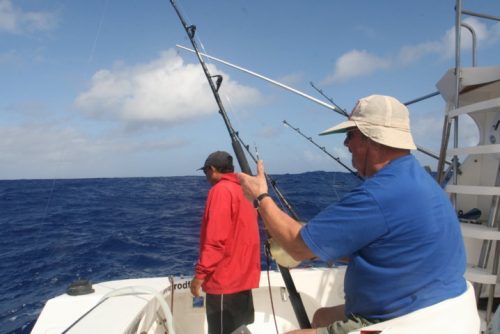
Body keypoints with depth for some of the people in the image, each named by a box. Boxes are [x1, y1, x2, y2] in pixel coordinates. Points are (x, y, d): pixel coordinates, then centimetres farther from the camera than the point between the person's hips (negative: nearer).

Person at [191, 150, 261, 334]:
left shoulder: (221, 190, -15)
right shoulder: (243, 189, 12)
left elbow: (216, 239, -21)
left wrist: (200, 273, -14)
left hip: (225, 279, -9)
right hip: (243, 276, 9)